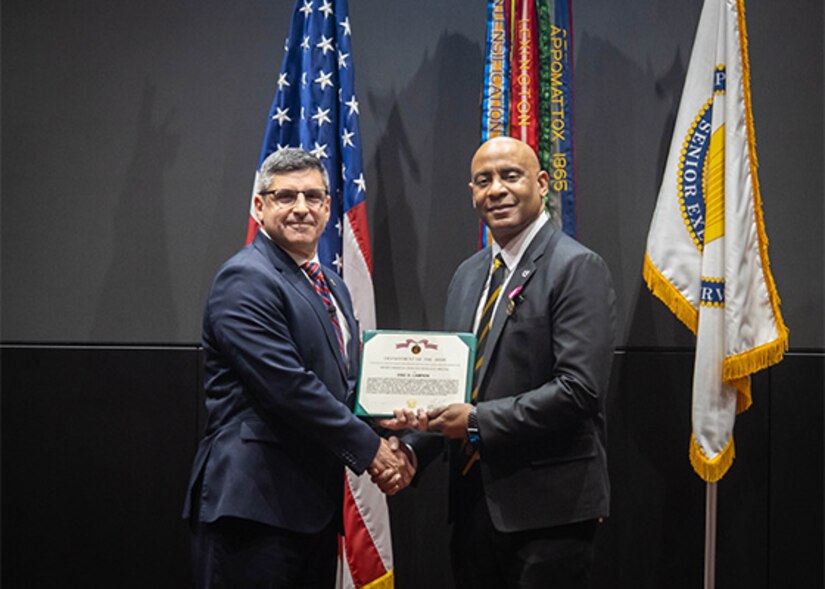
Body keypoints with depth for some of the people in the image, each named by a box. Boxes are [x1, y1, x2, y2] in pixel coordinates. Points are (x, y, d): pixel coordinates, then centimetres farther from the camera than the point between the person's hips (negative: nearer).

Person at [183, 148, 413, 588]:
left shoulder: (332, 286, 18)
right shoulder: (246, 279, -12)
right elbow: (287, 387, -20)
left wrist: (387, 444, 1)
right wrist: (369, 448, -12)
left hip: (317, 503, 9)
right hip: (254, 501, -9)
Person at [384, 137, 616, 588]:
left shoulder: (577, 268, -10)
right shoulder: (467, 275, 13)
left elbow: (580, 388, -19)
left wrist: (479, 420, -17)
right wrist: (413, 447, 0)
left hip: (547, 505, -7)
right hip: (473, 499, 7)